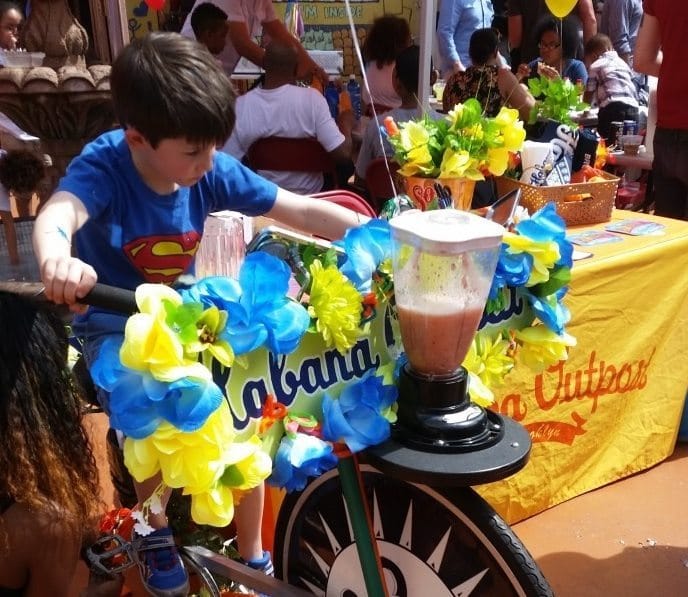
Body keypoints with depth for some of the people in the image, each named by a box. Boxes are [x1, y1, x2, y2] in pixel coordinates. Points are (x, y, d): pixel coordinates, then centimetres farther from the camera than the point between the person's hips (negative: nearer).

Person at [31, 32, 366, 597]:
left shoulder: (213, 171, -15)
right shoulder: (103, 167, -24)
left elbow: (305, 211, -13)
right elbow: (56, 215, -46)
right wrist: (57, 260, -70)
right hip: (116, 328, -3)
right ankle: (155, 531, 9)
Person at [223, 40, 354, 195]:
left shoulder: (239, 106, -18)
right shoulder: (311, 98, -22)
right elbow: (343, 154, -22)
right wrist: (346, 124, -2)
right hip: (310, 194, -1)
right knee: (345, 162, 25)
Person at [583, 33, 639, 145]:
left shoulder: (595, 66, 12)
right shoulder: (623, 63, 27)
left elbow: (588, 95, 13)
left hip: (612, 108, -5)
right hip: (632, 107, 5)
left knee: (608, 146, -2)